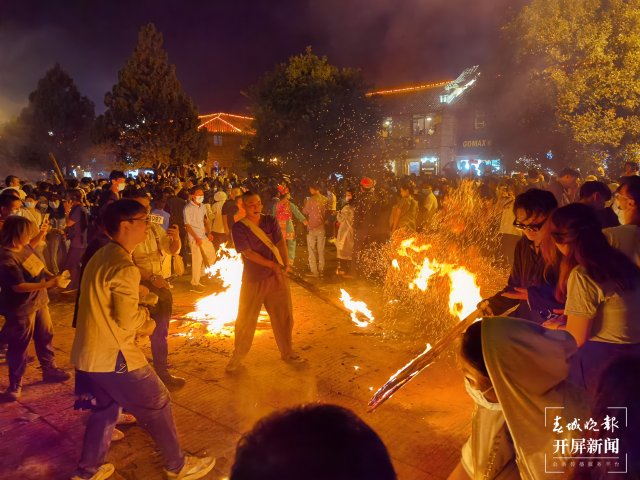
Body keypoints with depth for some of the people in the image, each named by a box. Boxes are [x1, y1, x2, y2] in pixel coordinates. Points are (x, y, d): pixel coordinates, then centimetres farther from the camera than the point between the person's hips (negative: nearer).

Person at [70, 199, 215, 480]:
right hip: (113, 355, -9)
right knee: (157, 404, 6)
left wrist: (138, 314, 6)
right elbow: (128, 320, -25)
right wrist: (144, 314, -4)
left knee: (106, 406, 25)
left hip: (88, 353, 9)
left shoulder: (101, 256, 8)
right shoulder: (124, 267, -23)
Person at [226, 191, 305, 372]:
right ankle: (237, 358, 24)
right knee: (245, 320, 5)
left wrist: (286, 265, -18)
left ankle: (287, 353, 30)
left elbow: (281, 243, -4)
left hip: (277, 276, 3)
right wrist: (273, 265, -15)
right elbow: (248, 253, -14)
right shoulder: (239, 227, -9)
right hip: (253, 279, -3)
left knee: (284, 316, 11)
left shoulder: (271, 221, 1)